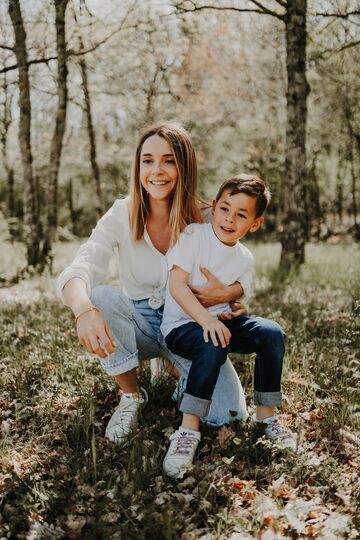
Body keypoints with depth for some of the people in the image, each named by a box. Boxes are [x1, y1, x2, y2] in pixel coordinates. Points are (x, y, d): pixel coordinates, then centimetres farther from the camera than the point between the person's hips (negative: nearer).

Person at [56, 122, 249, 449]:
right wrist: (83, 309, -52)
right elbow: (79, 271, -28)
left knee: (228, 414, -20)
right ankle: (131, 396, -8)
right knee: (101, 297, -32)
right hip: (139, 323, 0)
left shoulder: (206, 220, -14)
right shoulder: (122, 215, -14)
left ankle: (176, 370, 15)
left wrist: (228, 293, -32)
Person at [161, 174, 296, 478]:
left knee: (272, 333, -16)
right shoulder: (193, 235, -11)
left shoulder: (245, 259, 6)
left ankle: (266, 415, -3)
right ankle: (189, 429, -28)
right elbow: (177, 285, -20)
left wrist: (229, 315, -13)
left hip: (219, 321, 6)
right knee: (213, 347, -37)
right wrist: (206, 320, -32)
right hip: (181, 324, -5)